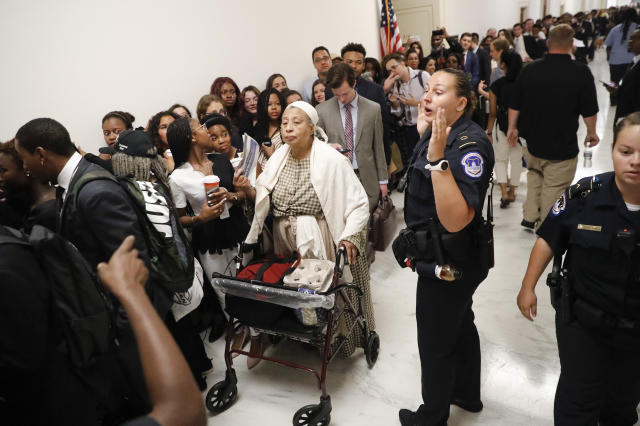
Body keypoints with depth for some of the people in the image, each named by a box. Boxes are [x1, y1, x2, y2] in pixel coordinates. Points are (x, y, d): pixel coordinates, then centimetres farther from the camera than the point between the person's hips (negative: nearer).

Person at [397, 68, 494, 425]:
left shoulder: (470, 143, -26)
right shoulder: (441, 133, 1)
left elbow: (455, 219, -37)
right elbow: (422, 189, 16)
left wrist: (437, 156, -40)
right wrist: (422, 132, 7)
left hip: (451, 262, -10)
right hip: (448, 259, 10)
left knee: (435, 343, 9)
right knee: (460, 326, 27)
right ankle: (467, 394, 51)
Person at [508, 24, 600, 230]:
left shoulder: (529, 70, -3)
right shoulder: (581, 72, -12)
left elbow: (514, 105, 4)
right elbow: (589, 111, -6)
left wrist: (512, 128, 19)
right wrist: (592, 133, 11)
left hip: (533, 142, 4)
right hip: (563, 146, -4)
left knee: (534, 175, 27)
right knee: (554, 189, 7)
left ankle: (530, 217, 27)